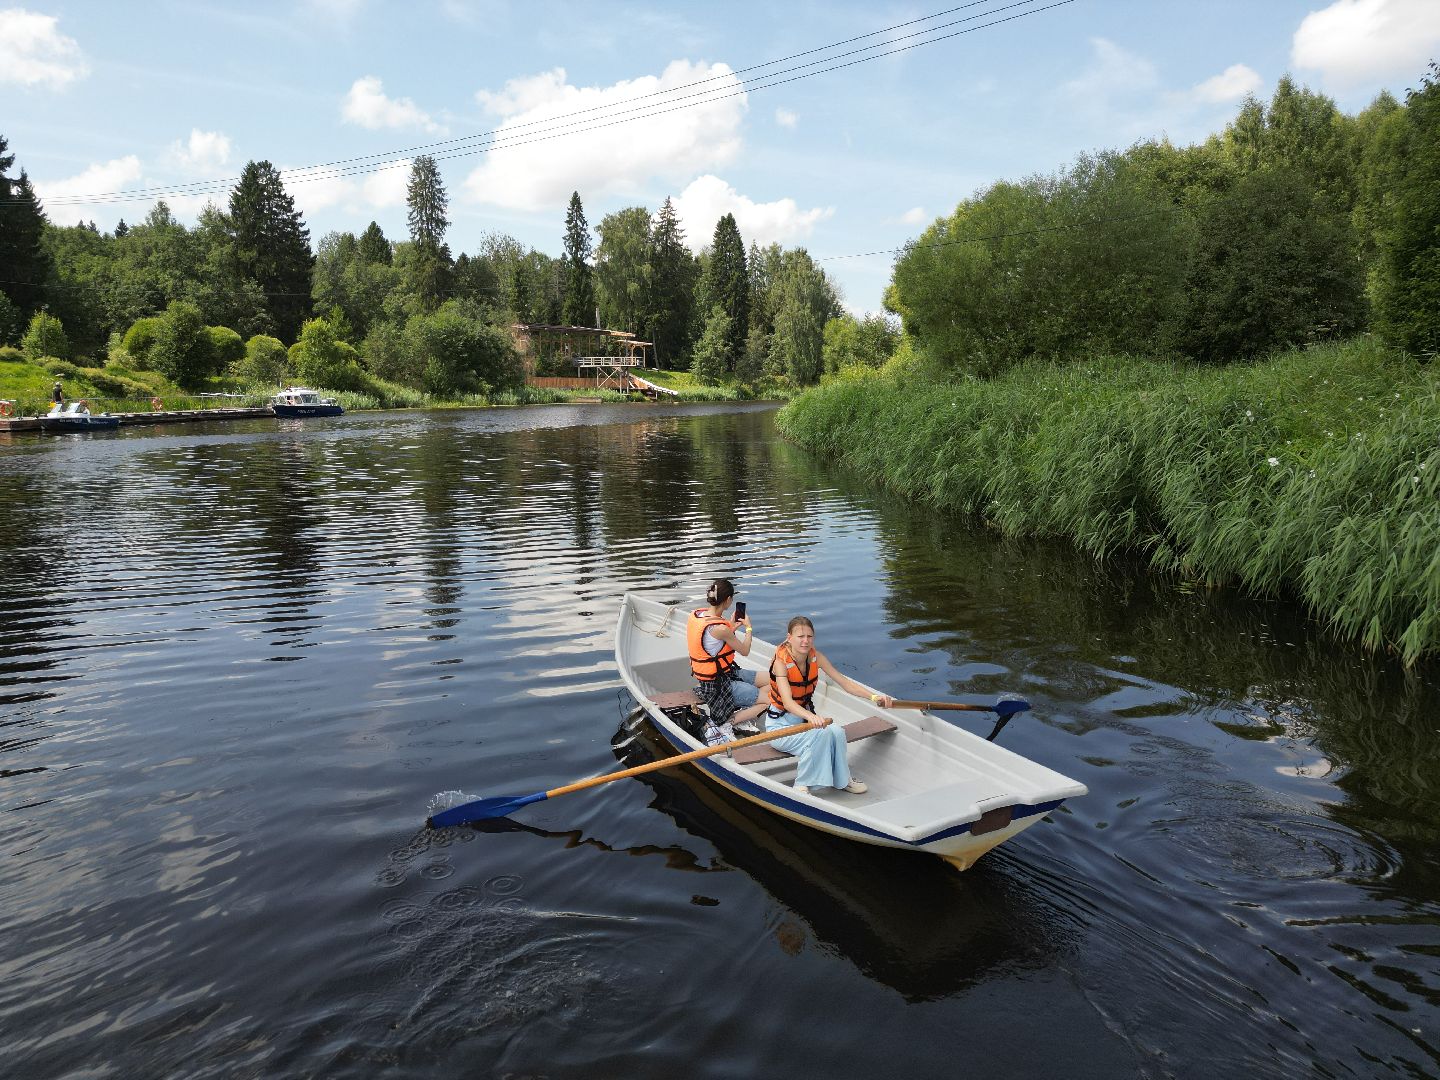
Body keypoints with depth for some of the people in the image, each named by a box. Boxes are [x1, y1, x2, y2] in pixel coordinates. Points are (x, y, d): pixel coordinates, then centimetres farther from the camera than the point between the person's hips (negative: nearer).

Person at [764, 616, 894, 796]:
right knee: (820, 735, -31)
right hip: (780, 722, -5)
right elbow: (787, 702, -36)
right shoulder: (781, 662, -23)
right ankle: (802, 785, -15)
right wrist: (811, 717, -56)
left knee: (837, 732, -23)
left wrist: (874, 696, -24)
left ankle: (842, 779, 0)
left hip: (806, 716, 5)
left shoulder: (816, 657, -6)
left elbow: (844, 682, -9)